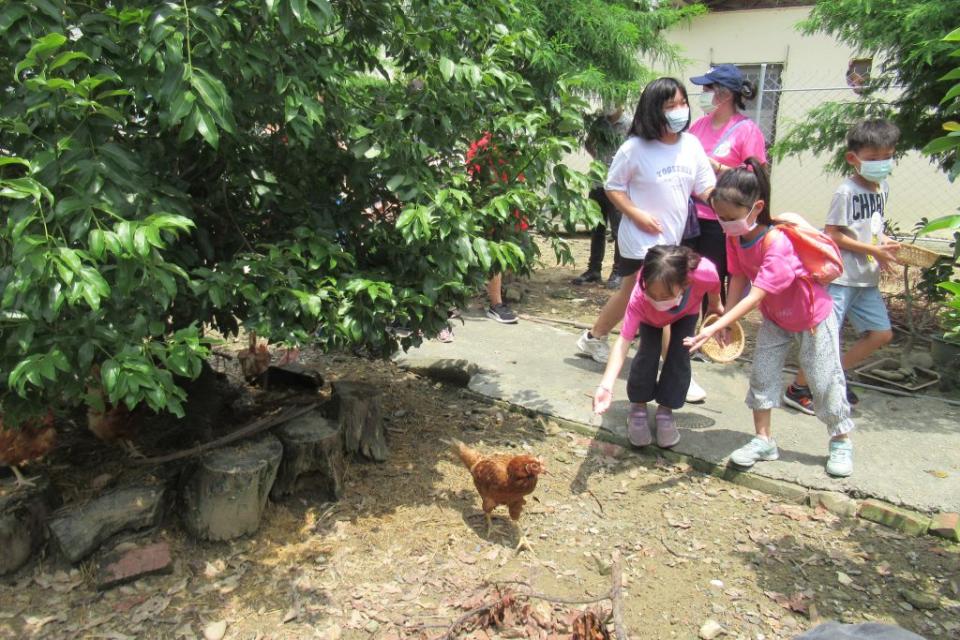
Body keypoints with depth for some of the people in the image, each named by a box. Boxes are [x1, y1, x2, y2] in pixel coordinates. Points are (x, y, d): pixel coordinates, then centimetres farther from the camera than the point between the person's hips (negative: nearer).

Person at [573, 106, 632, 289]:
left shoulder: (629, 125, -8)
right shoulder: (599, 122, 7)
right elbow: (588, 143, 24)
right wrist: (597, 157, 9)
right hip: (598, 183, 5)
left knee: (618, 230, 1)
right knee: (597, 229, 13)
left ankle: (618, 272, 12)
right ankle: (594, 269, 23)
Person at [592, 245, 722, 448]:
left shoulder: (704, 272, -45)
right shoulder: (639, 297, -46)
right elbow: (623, 340, -48)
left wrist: (716, 308, 3)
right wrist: (606, 385, -59)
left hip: (687, 312, 1)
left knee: (679, 355, -10)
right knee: (648, 353, -17)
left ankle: (665, 411, 11)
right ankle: (638, 408, 7)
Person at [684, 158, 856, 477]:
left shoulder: (776, 242, -38)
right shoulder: (735, 236, -14)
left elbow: (757, 295, -42)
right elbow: (738, 279, -10)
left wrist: (716, 327, -48)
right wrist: (726, 322, -17)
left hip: (813, 313, -6)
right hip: (774, 317, 7)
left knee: (824, 378, 3)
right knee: (762, 372, 2)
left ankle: (841, 442, 22)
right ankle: (763, 440, 13)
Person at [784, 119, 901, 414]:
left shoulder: (882, 188, 11)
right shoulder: (846, 191, -13)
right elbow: (832, 234, -16)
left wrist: (884, 242, 2)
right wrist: (874, 250, -15)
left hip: (867, 278, 8)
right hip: (841, 276, -8)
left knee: (882, 333, 11)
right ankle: (798, 389, 9)